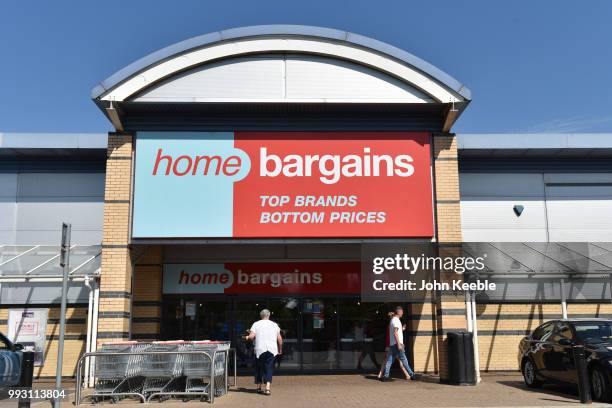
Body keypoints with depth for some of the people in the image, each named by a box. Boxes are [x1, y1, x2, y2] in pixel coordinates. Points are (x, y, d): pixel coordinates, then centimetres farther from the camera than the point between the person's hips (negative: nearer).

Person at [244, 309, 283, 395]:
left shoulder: (256, 324, 3)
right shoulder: (274, 325, 9)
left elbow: (252, 336, -9)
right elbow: (279, 339, 5)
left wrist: (247, 337, 12)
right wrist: (280, 350, 16)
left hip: (260, 349, -1)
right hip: (272, 349, 1)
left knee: (259, 368, 13)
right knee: (269, 369, 2)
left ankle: (259, 387, 21)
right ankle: (267, 388, -11)